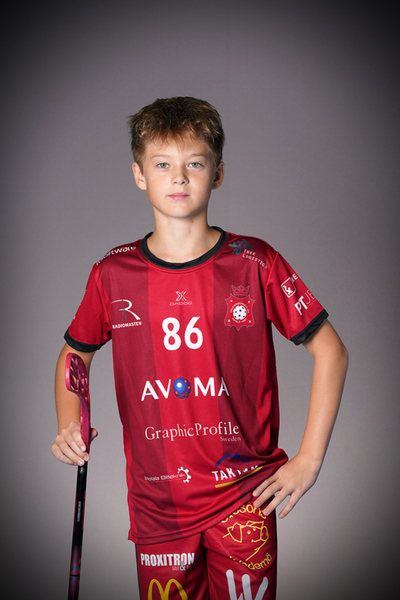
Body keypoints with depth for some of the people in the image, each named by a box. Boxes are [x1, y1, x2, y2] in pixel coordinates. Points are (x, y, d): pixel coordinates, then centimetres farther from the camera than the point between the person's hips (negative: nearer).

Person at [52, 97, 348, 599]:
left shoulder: (255, 265, -8)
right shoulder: (113, 274, -3)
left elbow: (330, 351, -1)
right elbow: (75, 352, 15)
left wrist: (309, 459, -4)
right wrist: (68, 425, -1)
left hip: (245, 497, -1)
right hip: (156, 502, 2)